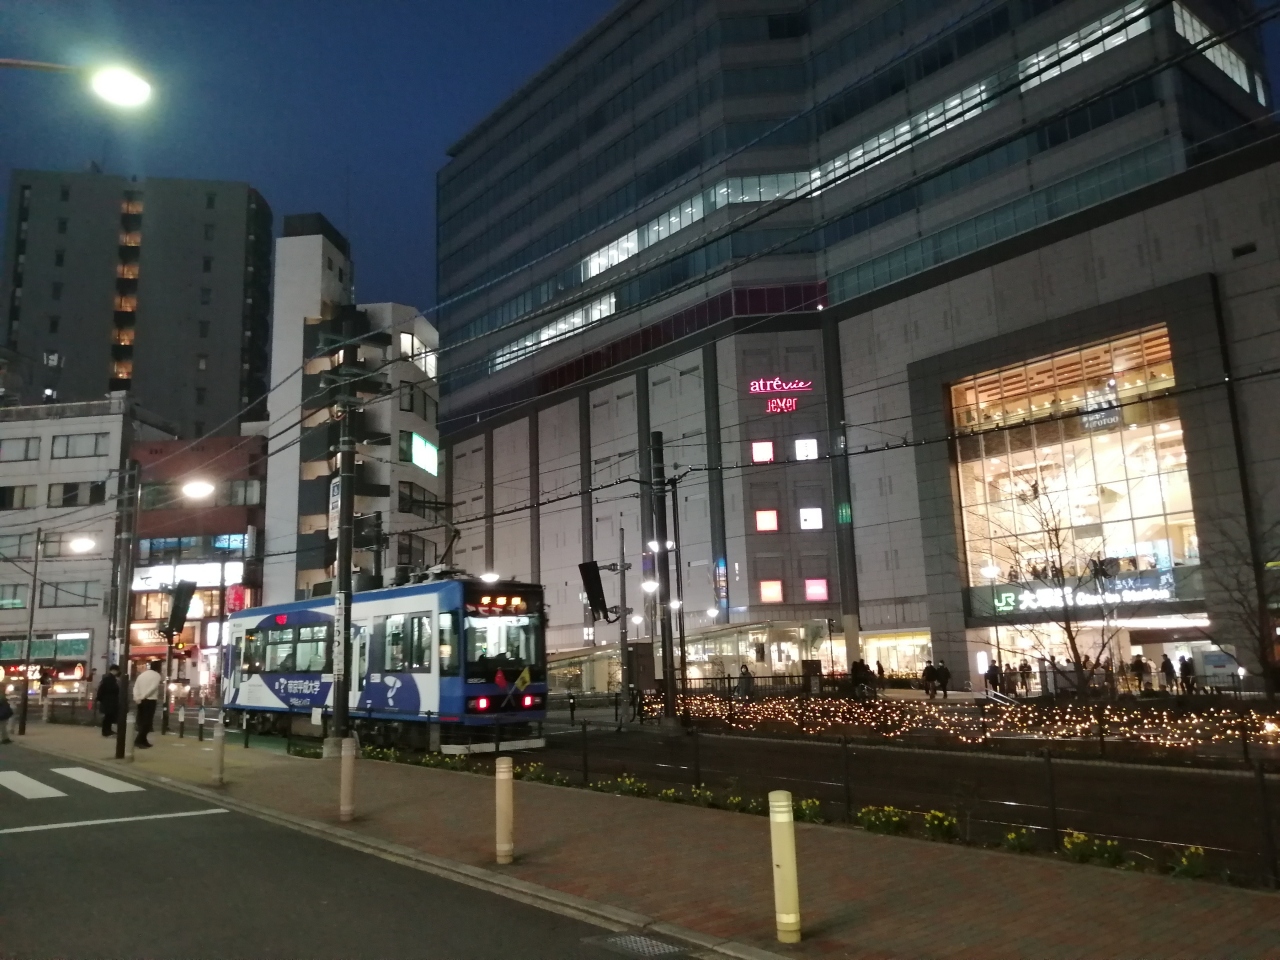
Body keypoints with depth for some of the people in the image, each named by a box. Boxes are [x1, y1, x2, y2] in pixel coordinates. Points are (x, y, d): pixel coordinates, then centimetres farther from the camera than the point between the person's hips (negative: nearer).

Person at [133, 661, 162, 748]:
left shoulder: (142, 674, 13)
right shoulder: (157, 675, -4)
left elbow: (135, 687, 4)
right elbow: (152, 688, -16)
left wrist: (137, 697, -4)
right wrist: (141, 697, -13)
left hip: (141, 700, 6)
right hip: (150, 700, -6)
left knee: (142, 720, 12)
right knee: (147, 721, -4)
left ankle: (142, 740, 16)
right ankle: (139, 740, -13)